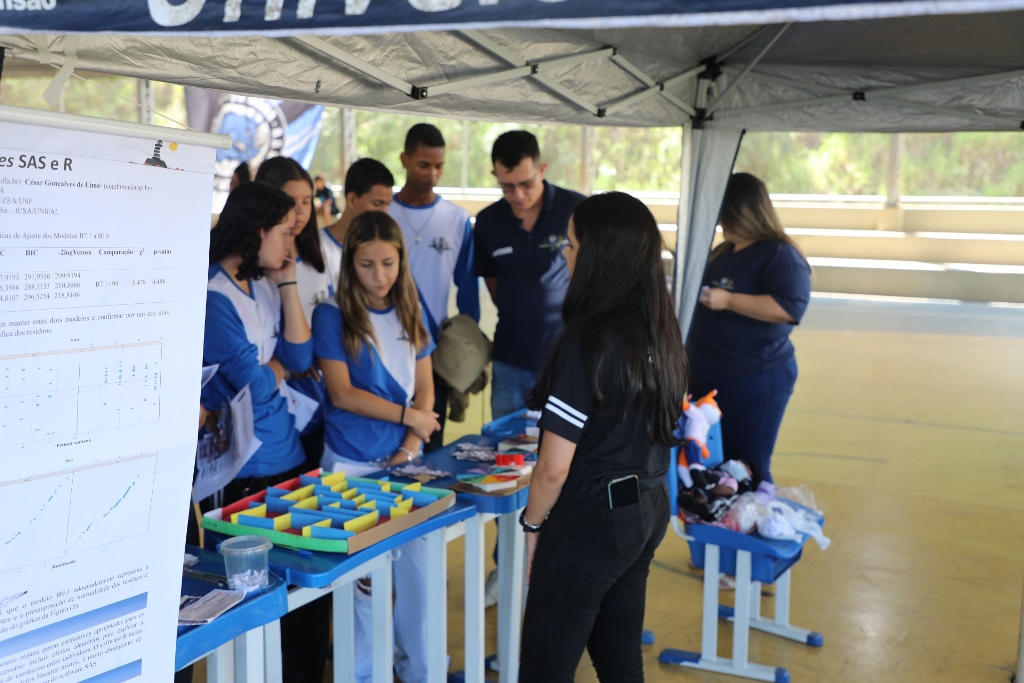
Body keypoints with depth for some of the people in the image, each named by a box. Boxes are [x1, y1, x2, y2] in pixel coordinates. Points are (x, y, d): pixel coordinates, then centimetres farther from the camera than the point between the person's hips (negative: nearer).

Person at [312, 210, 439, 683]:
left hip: (404, 461, 4)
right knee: (363, 573, 2)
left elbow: (425, 389, 7)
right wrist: (408, 416, -9)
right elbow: (342, 393, -11)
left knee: (415, 564, 7)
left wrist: (409, 449, -6)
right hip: (352, 465, -4)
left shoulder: (410, 312, 7)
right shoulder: (333, 315, -6)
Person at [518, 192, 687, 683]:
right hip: (649, 512, 8)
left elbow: (554, 467, -20)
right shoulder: (659, 329, 2)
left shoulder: (588, 339, -22)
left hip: (590, 524, -8)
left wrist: (532, 523, -4)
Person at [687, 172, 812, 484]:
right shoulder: (724, 251, 14)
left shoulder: (780, 256, -14)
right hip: (708, 377, 9)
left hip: (753, 382, -9)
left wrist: (728, 300, -28)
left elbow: (792, 306, -29)